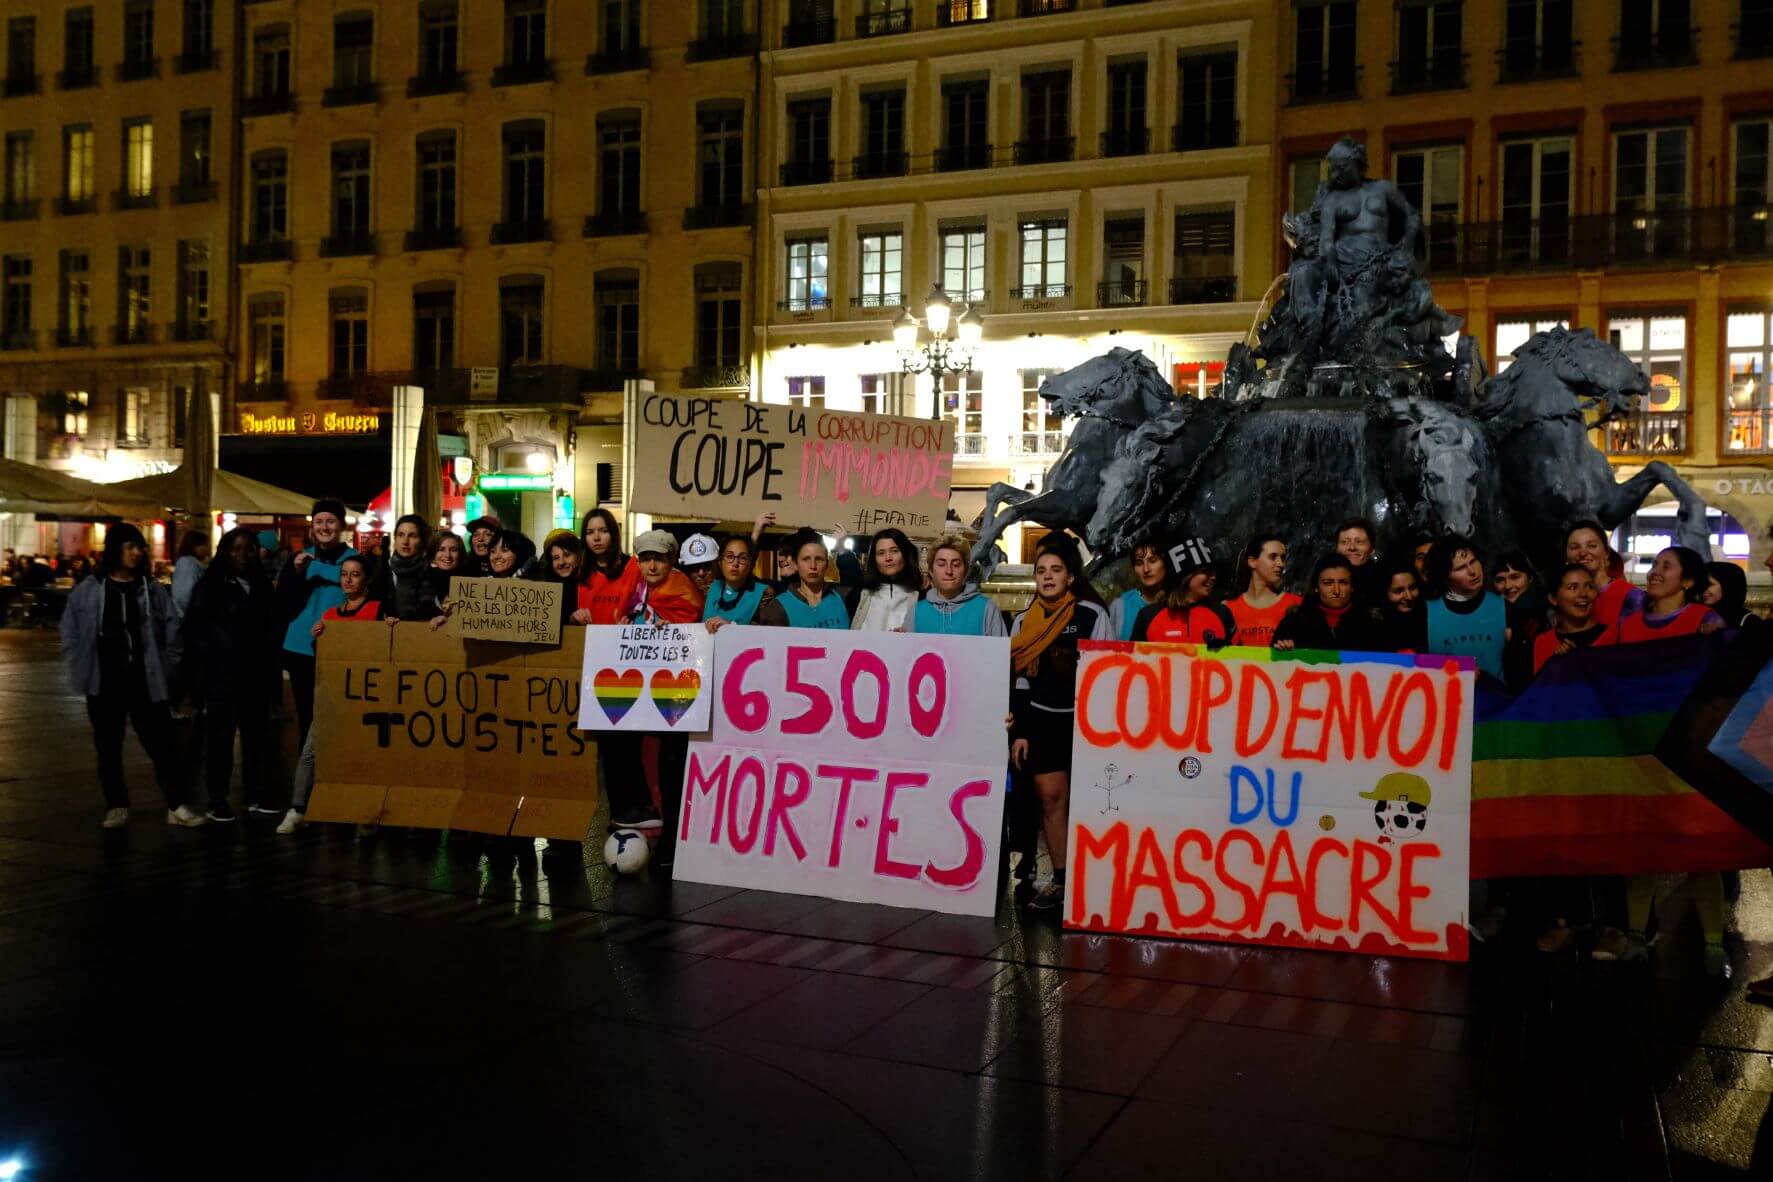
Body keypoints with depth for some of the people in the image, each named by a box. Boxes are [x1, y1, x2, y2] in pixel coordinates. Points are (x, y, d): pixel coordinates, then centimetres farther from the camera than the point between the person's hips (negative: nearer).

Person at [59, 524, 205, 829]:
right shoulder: (89, 590, 0)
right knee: (108, 748, 9)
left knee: (162, 743, -1)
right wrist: (80, 670, 1)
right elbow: (70, 634, 6)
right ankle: (116, 806, 21)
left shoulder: (153, 590, 1)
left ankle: (176, 806, 3)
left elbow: (173, 632, 4)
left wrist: (165, 670, 0)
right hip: (104, 684, 0)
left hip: (144, 682, 0)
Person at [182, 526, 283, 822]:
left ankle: (257, 795, 18)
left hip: (256, 676, 5)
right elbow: (195, 630, -5)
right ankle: (217, 800, 6)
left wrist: (272, 670, 7)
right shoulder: (210, 586, -1)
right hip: (222, 676, -5)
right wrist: (207, 665, -12)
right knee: (220, 738, 0)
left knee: (257, 737, 9)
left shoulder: (262, 586, 13)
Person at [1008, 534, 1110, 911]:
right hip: (1040, 720, 3)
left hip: (1082, 720, -3)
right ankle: (1060, 879, 7)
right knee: (1051, 797, 1)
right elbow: (1018, 679, 11)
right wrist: (1018, 731, 6)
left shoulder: (1092, 614, -2)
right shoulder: (1024, 620, 9)